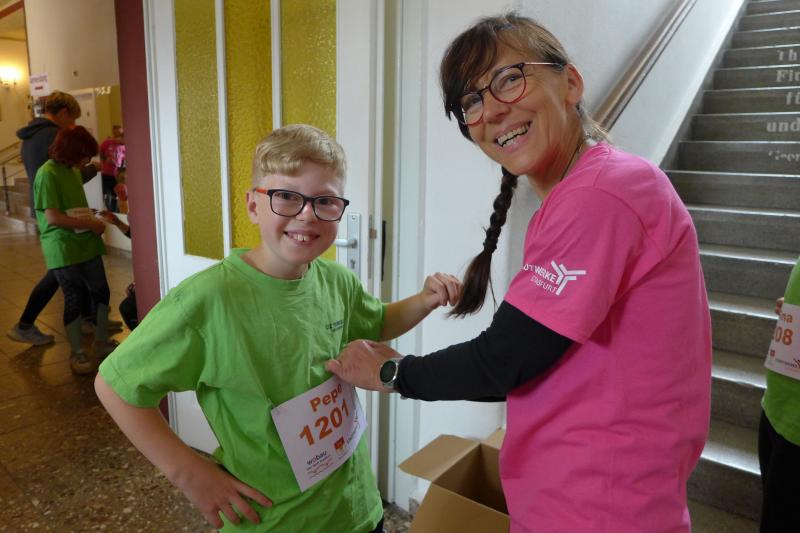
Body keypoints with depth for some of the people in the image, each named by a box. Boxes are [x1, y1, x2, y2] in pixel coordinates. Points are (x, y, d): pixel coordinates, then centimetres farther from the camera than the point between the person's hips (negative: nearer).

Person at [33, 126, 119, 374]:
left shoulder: (73, 171, 12)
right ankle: (77, 353, 17)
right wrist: (91, 224, -15)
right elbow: (53, 217, -20)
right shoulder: (48, 174, -13)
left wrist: (94, 221, 6)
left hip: (86, 244, 8)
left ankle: (102, 342, 29)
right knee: (75, 299, 1)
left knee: (101, 292, 12)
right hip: (63, 249, -8)